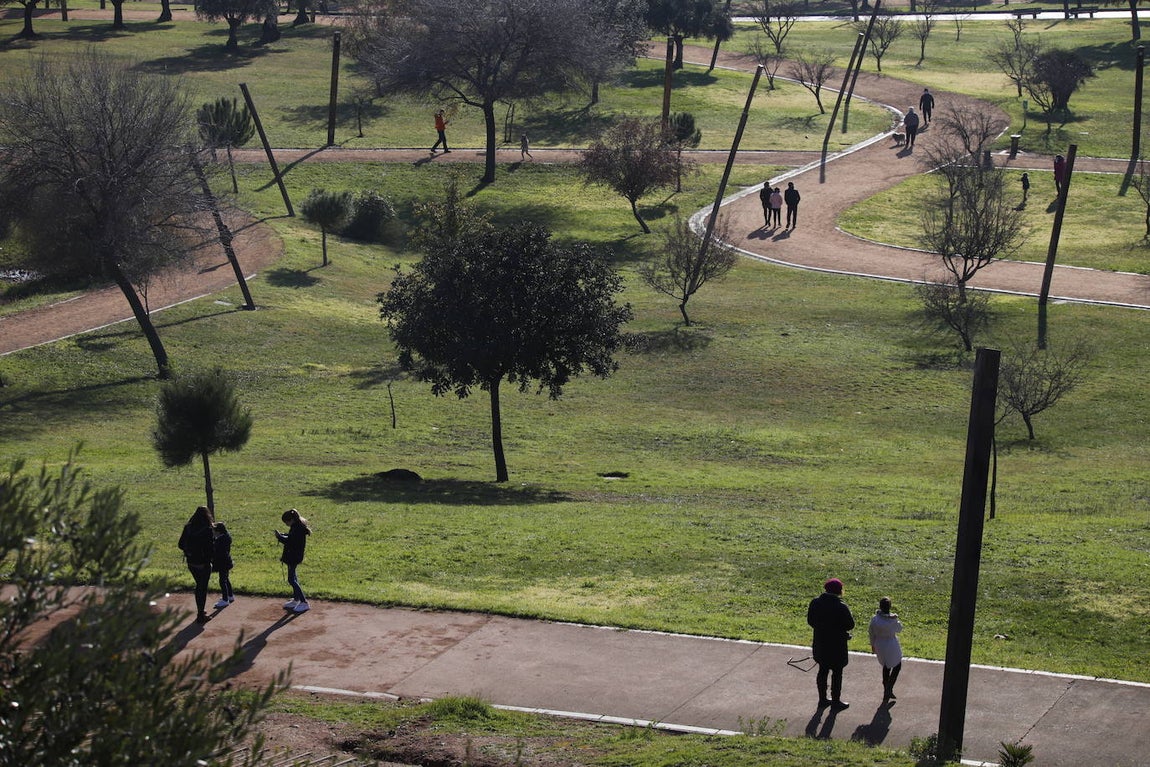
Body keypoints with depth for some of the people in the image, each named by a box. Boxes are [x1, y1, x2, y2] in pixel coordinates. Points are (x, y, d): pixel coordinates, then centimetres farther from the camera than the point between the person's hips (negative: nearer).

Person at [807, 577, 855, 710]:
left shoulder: (815, 602, -6)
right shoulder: (841, 607, -23)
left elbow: (810, 621, 3)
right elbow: (850, 625, -16)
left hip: (820, 643, 6)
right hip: (837, 646, -6)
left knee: (823, 670, 20)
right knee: (837, 673, 10)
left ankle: (823, 699, 31)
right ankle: (836, 701, 20)